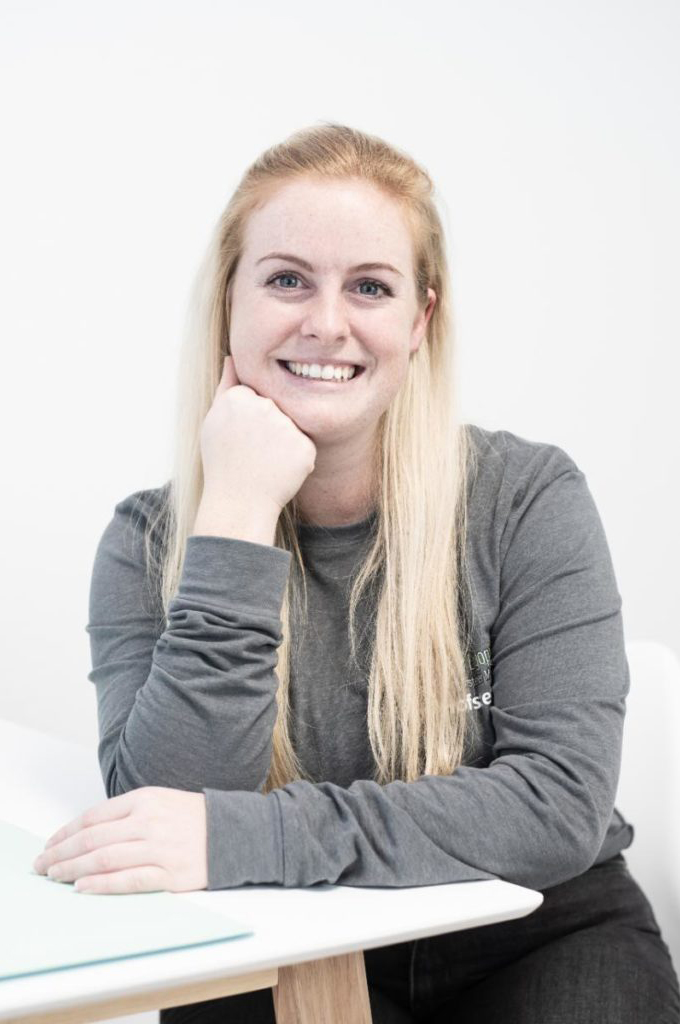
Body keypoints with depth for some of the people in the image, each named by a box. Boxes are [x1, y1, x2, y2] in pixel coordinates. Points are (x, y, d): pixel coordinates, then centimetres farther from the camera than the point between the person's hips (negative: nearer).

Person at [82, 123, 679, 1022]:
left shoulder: (531, 498, -8)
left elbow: (564, 799, -17)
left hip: (536, 938, 1)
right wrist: (237, 516, -21)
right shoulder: (149, 541, -4)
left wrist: (244, 838, -27)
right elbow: (168, 806, -16)